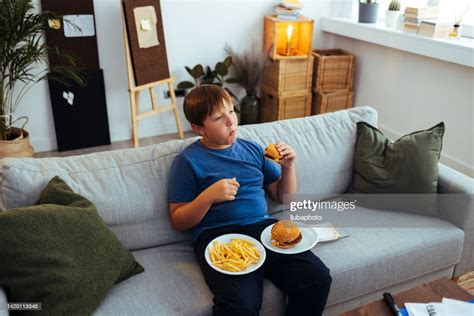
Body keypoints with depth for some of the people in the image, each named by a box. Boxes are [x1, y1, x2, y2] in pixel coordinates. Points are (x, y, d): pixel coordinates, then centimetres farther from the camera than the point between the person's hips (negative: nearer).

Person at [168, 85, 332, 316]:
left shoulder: (252, 149, 16)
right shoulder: (188, 161, 3)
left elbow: (283, 197, 22)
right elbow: (179, 222, 2)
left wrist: (288, 167, 5)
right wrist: (208, 196, -13)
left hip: (263, 226, 5)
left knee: (318, 278, -19)